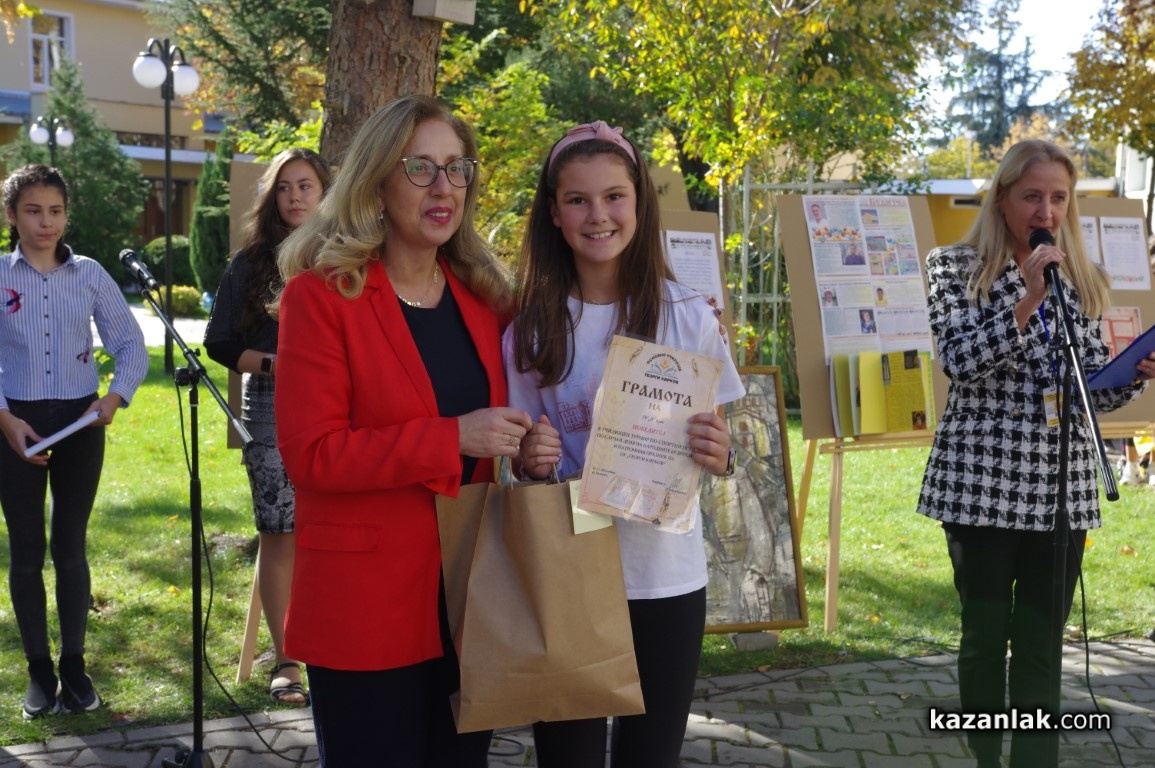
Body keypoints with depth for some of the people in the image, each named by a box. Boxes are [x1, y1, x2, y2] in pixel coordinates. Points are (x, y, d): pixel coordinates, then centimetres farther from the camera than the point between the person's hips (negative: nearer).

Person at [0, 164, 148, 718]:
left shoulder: (90, 275, 2)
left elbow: (131, 345, 3)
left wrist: (114, 397, -13)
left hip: (79, 424, 1)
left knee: (71, 547, 6)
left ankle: (74, 665, 17)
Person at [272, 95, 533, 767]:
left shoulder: (483, 298, 8)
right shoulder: (322, 295, -10)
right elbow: (310, 454, -16)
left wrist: (526, 445, -3)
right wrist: (451, 439, -23)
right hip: (365, 604, -5)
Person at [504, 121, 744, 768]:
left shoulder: (688, 316, -4)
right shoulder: (531, 328, -3)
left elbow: (715, 445, 4)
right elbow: (520, 458, 5)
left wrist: (720, 457, -18)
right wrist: (530, 460, -17)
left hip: (667, 578, 0)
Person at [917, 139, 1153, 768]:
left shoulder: (1080, 280, 11)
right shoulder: (956, 267, 0)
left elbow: (1094, 389, 11)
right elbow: (960, 362, -13)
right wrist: (1027, 299, -20)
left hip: (1061, 484, 3)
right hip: (982, 481, -3)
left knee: (1041, 644, 7)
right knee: (986, 634, 6)